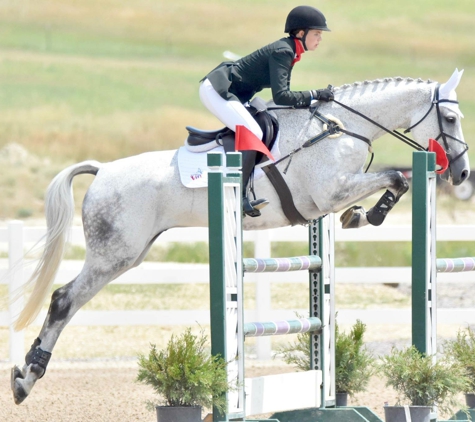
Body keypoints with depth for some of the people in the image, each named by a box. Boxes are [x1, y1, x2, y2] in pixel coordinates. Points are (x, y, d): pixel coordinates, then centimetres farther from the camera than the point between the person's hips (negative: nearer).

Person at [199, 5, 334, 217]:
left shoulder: (288, 52, 11)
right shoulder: (282, 52, -19)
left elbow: (284, 96, 15)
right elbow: (280, 97, -26)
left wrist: (311, 100, 6)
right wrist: (314, 95, -22)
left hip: (228, 92, 11)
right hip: (216, 89, -11)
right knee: (254, 133, -23)